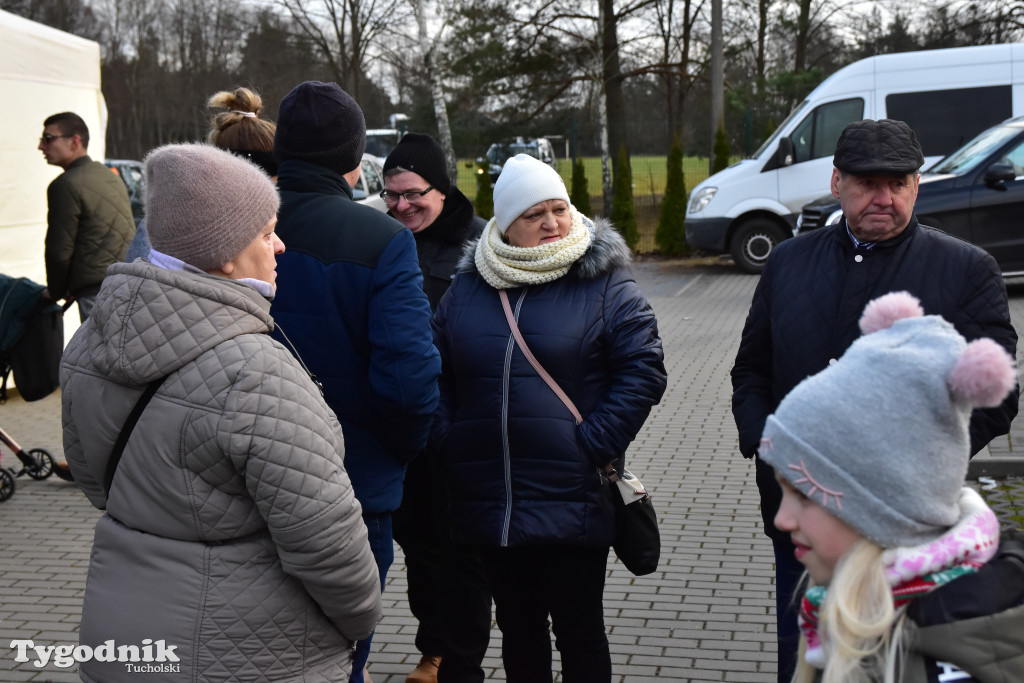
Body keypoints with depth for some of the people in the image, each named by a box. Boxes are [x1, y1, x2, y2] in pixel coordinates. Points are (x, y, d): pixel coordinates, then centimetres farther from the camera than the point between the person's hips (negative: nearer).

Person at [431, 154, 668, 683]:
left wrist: (593, 445, -13)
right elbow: (434, 372, 15)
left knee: (579, 630, 8)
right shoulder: (468, 286, 9)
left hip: (573, 501, -4)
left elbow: (644, 369, -7)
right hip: (486, 501, 4)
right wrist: (448, 443, 3)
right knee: (517, 629, 18)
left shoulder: (605, 284, -4)